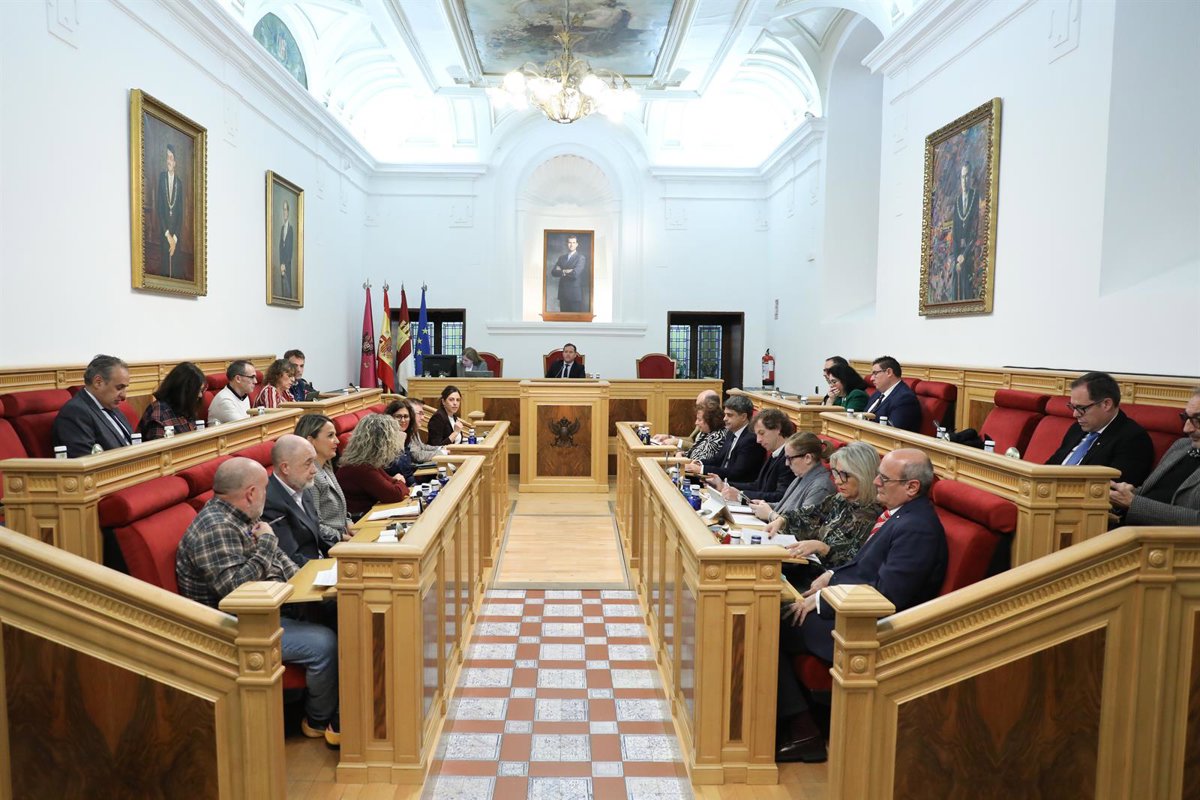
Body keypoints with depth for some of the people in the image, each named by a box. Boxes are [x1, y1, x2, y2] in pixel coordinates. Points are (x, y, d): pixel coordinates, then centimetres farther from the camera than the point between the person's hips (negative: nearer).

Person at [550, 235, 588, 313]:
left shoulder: (581, 258, -3)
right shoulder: (561, 257, 15)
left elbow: (575, 273, -16)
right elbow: (553, 272, 4)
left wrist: (561, 271, -3)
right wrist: (565, 271, -11)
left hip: (575, 294, -5)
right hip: (563, 294, 5)